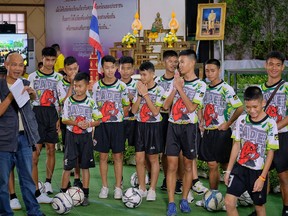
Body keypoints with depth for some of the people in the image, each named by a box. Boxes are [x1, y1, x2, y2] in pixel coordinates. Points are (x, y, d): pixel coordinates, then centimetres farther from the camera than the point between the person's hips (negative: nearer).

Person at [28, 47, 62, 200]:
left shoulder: (58, 77, 11)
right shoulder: (33, 76, 3)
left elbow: (61, 100, 12)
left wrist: (60, 118, 4)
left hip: (52, 114, 3)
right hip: (37, 113, -3)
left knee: (51, 149, 6)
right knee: (36, 150, -7)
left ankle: (48, 182, 20)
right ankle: (35, 188, -6)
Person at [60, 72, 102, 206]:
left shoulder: (91, 102, 0)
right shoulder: (68, 101, 1)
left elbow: (98, 120, 3)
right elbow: (64, 120, -1)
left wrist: (88, 124, -17)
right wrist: (77, 123, -17)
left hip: (86, 136, 0)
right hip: (71, 135, 0)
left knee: (85, 166, 6)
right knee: (68, 166, 0)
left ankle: (85, 195, 13)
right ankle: (63, 192, 10)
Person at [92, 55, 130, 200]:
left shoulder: (121, 86, -1)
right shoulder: (96, 86, 3)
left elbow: (126, 106, 6)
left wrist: (117, 116, -5)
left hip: (117, 124, -1)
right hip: (101, 124, 1)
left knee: (118, 156, 2)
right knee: (103, 157, 6)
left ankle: (118, 188, 10)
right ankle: (104, 187, 16)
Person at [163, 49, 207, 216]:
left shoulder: (200, 85, -5)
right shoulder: (176, 81, 8)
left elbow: (191, 107, -16)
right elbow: (166, 105, 4)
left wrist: (180, 88, -14)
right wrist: (175, 88, -7)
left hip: (189, 127, -3)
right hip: (173, 126, 3)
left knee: (188, 166, 8)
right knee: (172, 166, -2)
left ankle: (184, 200, 20)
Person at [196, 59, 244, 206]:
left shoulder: (225, 89, -11)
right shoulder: (205, 88, 10)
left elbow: (239, 108, -13)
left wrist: (227, 124, -12)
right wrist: (202, 122, 9)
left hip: (221, 132, -6)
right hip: (208, 132, 6)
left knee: (226, 165, 0)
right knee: (212, 165, 8)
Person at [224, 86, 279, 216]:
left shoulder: (270, 124, -12)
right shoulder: (241, 120, -1)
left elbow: (270, 153, -9)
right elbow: (236, 146, 6)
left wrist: (262, 177, -11)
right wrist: (228, 170, 4)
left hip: (258, 171, -3)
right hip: (240, 168, 3)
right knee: (229, 202, -8)